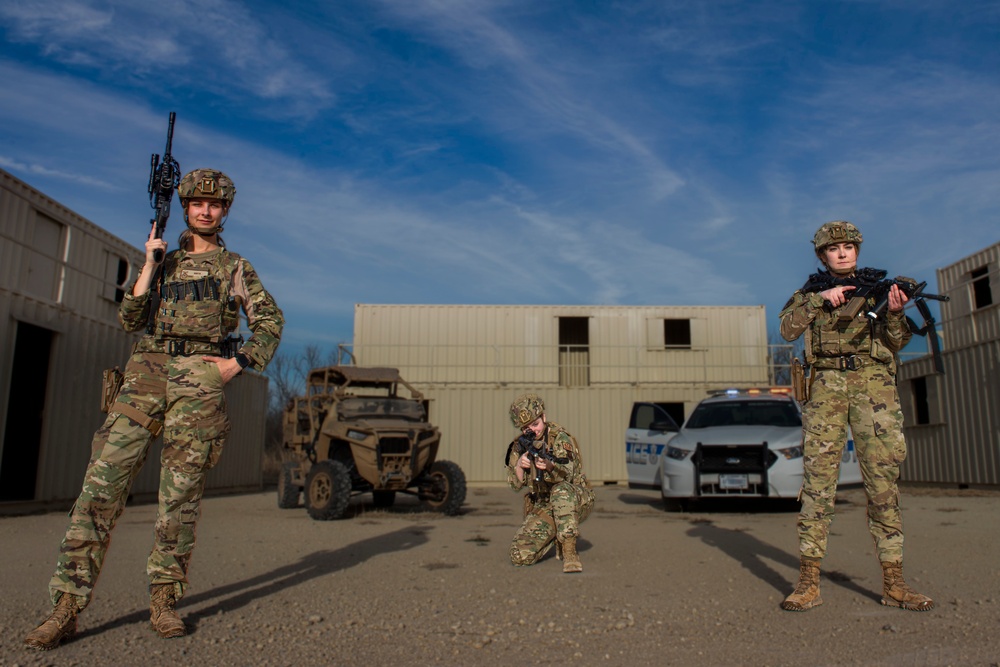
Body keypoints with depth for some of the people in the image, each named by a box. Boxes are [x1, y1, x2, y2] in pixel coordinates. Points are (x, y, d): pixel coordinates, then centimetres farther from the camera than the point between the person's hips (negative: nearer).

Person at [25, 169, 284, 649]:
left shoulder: (235, 267, 13)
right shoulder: (166, 261, 21)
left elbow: (270, 322, 10)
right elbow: (130, 319, 11)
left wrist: (237, 363, -2)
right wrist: (150, 265, 4)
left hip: (199, 378, -2)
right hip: (146, 371, 3)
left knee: (181, 491, -2)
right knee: (103, 479, -8)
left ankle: (163, 601, 8)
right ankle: (67, 606, -5)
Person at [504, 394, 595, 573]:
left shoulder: (560, 438, -13)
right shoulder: (520, 445, 2)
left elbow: (567, 475, -28)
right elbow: (515, 485, 0)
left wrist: (550, 466, -50)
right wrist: (519, 465, -21)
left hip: (577, 501, -5)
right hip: (543, 507, 5)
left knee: (561, 490, -39)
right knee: (520, 556, -12)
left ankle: (569, 551, -28)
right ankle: (557, 538, 17)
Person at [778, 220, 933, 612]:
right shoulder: (811, 292, 15)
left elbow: (896, 344, 10)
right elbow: (788, 330, -1)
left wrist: (894, 313, -9)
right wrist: (820, 299, -12)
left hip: (874, 385, 1)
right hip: (826, 387, -1)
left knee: (883, 480, -1)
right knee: (818, 477, -6)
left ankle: (893, 583, 6)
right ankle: (808, 582, -3)